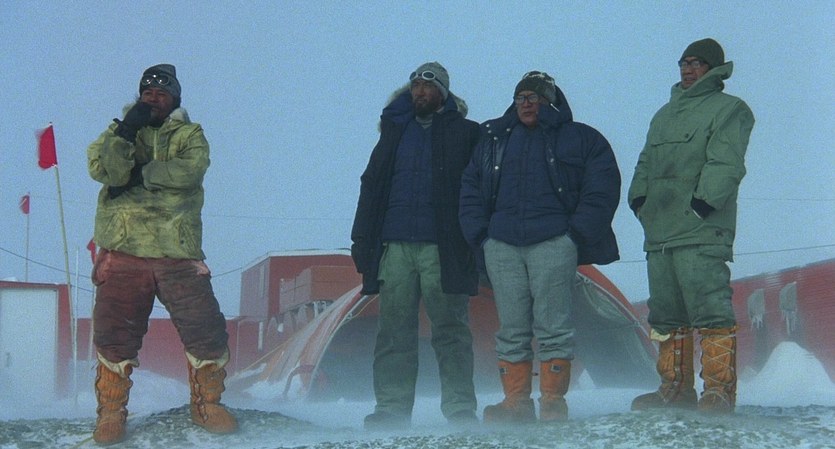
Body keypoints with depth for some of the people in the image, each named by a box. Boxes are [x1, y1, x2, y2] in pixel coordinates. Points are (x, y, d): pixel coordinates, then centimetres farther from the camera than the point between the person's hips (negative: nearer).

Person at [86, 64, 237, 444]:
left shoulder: (189, 135, 12)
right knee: (114, 333, -2)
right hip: (123, 249, 0)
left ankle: (206, 405, 15)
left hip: (178, 253, 0)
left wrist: (139, 174, -10)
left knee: (205, 330, -3)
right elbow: (103, 170, -5)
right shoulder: (120, 131, 15)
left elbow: (188, 171, -10)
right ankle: (111, 413, 13)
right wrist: (127, 131, -14)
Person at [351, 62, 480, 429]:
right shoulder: (395, 130, 17)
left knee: (450, 329, -2)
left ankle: (460, 408, 0)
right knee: (394, 330, 1)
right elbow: (371, 187, 16)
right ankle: (391, 408, 3)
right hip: (395, 245, 3)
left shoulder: (464, 133, 7)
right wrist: (362, 240, 9)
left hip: (442, 247, -3)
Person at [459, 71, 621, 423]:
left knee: (553, 328, -6)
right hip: (502, 246, 4)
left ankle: (553, 402, -4)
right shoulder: (493, 139, 21)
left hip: (552, 244, -3)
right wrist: (481, 235, 7)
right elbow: (470, 191, 20)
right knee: (511, 329, 1)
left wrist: (575, 234, -6)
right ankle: (515, 402, 4)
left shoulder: (580, 139, 10)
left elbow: (602, 188, 2)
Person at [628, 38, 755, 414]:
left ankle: (719, 390, -12)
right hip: (659, 232, 8)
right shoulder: (665, 114, 27)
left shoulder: (728, 109, 3)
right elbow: (646, 162, 25)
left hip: (702, 232, -8)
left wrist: (702, 203, -20)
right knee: (666, 314, 8)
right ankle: (675, 389, 14)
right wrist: (639, 198, 7)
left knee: (710, 311, -13)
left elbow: (725, 164, -10)